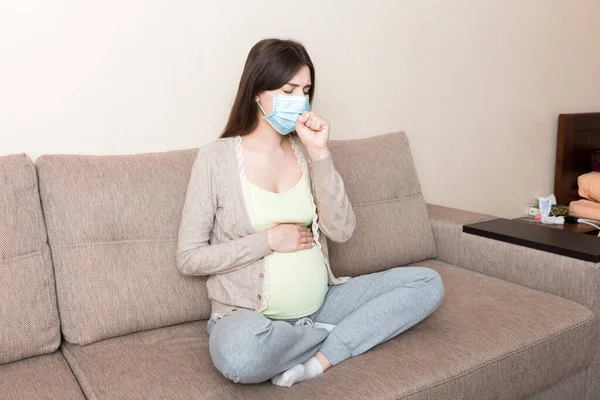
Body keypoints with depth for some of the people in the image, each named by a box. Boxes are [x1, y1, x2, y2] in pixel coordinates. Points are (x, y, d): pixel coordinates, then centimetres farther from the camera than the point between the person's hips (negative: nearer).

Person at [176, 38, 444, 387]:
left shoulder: (306, 150, 5)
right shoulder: (217, 158, -7)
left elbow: (342, 231, -6)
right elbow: (189, 258, -7)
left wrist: (319, 154, -13)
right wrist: (268, 240, -13)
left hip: (319, 304, 5)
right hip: (252, 315, -4)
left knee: (428, 282, -7)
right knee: (238, 351, -39)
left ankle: (316, 362, -17)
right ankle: (338, 336, -9)